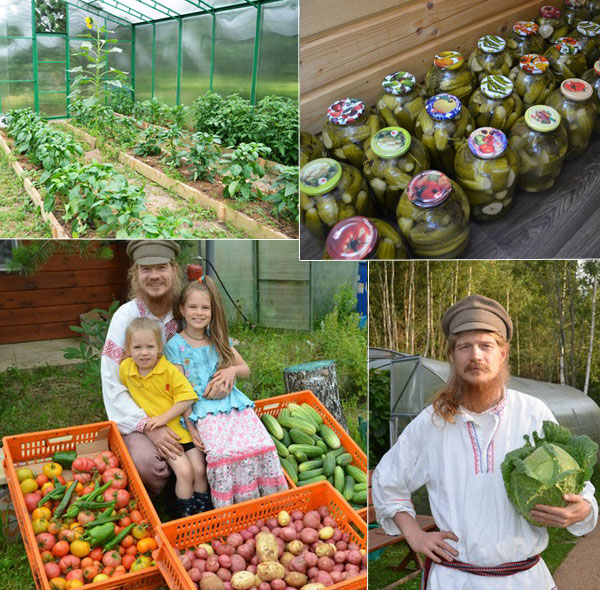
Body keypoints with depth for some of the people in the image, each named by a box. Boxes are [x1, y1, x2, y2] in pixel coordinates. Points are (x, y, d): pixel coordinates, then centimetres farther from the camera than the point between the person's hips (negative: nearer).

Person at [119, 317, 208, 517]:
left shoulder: (170, 370, -14)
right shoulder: (125, 369, -5)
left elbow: (187, 398, -14)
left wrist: (164, 418, -19)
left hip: (183, 427, 0)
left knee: (199, 470, -1)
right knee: (184, 471, -16)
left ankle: (204, 512, 19)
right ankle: (186, 515, 1)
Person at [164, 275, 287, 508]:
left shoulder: (219, 339, 17)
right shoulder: (175, 345, 4)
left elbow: (246, 370, 20)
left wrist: (232, 370, -4)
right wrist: (190, 426, -10)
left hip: (233, 401, 4)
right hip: (204, 409, -4)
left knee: (261, 445, -20)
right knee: (222, 452, -30)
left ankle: (268, 497, -6)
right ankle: (229, 506, -16)